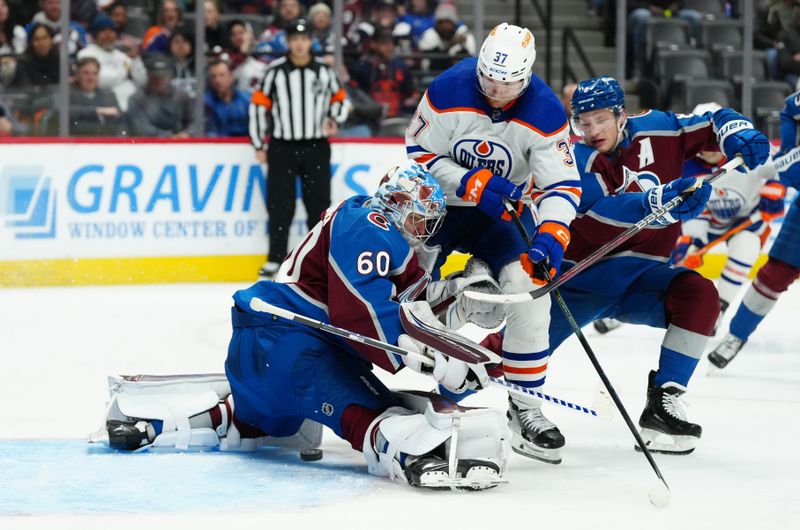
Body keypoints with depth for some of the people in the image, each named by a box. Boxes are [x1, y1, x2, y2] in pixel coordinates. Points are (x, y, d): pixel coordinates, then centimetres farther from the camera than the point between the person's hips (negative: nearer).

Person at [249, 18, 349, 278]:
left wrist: (334, 119, -8)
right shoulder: (275, 71, -3)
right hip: (282, 147, -1)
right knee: (279, 204, 0)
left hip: (316, 148, 1)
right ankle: (275, 259, 8)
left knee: (318, 203, 3)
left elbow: (340, 98, 14)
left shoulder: (324, 71, 3)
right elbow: (259, 105, 0)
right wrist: (259, 145, -1)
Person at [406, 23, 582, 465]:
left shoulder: (545, 113, -19)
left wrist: (550, 234, -36)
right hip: (436, 203, -1)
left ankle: (524, 407, -6)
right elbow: (419, 154, -14)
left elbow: (562, 184, -18)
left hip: (500, 214, 1)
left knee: (531, 289, -17)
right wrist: (471, 184, -28)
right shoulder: (447, 92, -21)